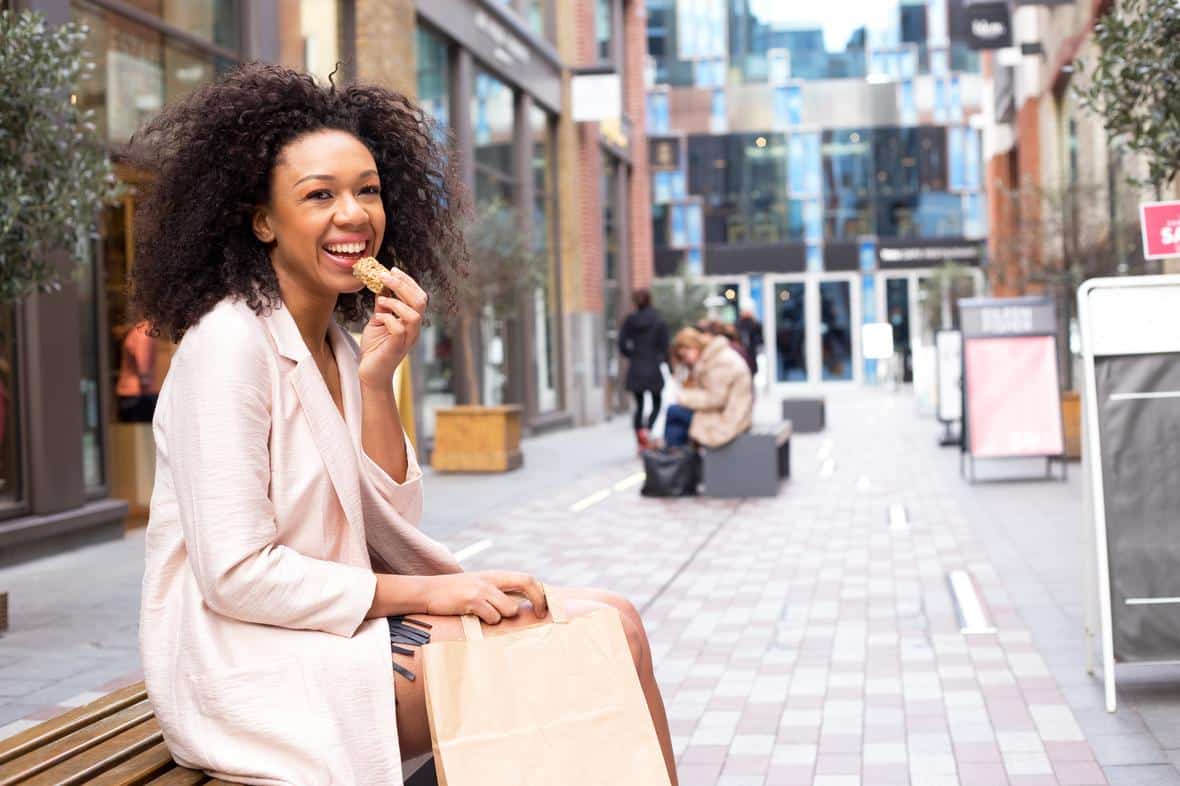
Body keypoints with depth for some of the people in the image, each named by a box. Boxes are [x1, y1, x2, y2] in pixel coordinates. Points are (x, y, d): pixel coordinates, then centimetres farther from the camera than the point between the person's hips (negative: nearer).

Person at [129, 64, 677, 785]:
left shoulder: (339, 343, 10)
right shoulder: (230, 342, -15)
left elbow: (391, 527, 4)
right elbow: (235, 574, -20)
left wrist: (375, 381, -8)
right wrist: (428, 593, -14)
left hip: (336, 619, 8)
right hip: (247, 658, -8)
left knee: (613, 623, -5)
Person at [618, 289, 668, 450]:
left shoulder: (630, 320, -1)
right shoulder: (658, 321, -7)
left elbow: (622, 344, -2)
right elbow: (664, 346, -6)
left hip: (635, 370, 3)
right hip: (653, 370, -3)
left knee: (639, 405, 13)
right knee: (656, 404, 10)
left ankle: (641, 442, 10)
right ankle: (647, 429, -17)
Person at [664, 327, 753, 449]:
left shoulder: (722, 360, -18)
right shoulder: (712, 356, 14)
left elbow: (715, 398, -21)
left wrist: (685, 397, -12)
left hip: (727, 421, -10)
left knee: (673, 411, -7)